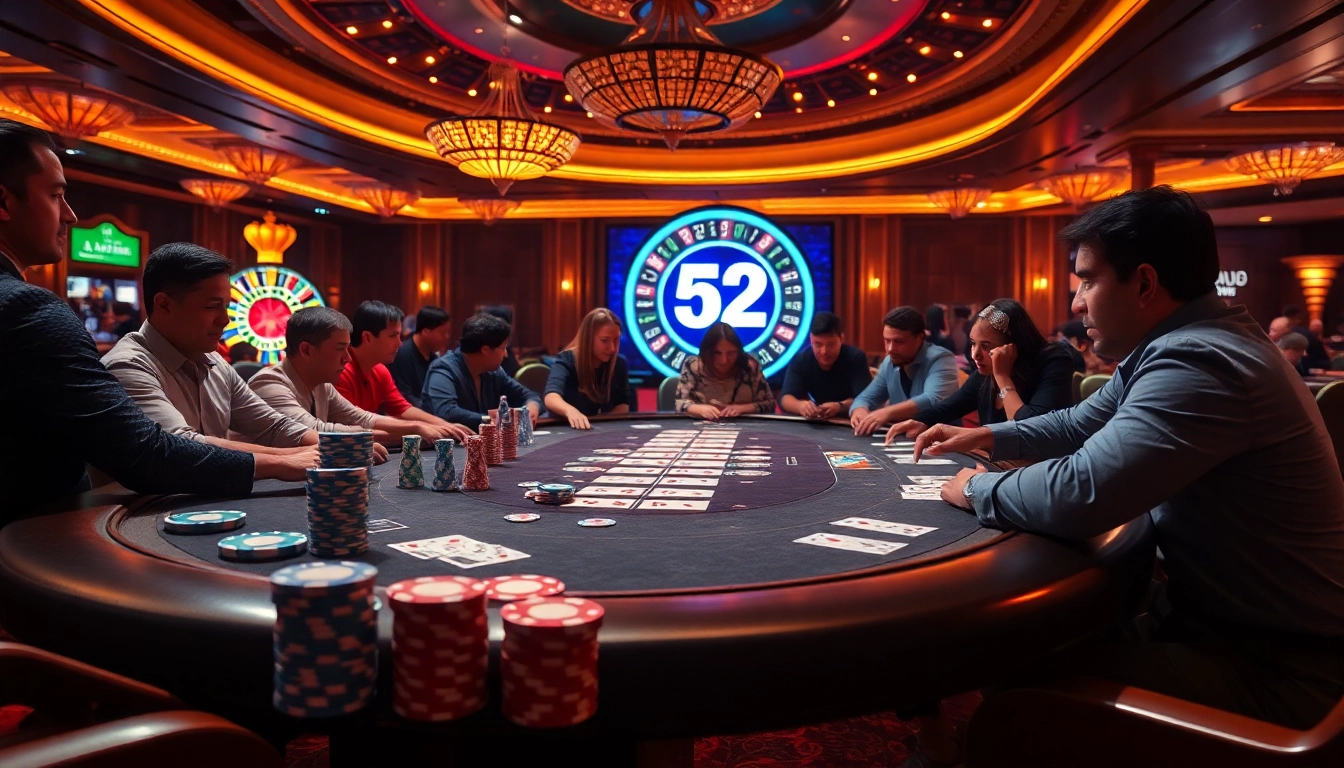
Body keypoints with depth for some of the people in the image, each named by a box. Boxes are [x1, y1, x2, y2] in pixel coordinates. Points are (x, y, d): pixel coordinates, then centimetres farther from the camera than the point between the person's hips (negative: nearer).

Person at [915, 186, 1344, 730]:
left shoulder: (1200, 364, -29)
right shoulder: (1179, 344, 8)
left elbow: (1078, 496, -38)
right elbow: (1078, 426, 22)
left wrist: (978, 489, -18)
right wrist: (986, 437, 12)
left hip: (1274, 663, -10)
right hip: (1218, 611, 10)